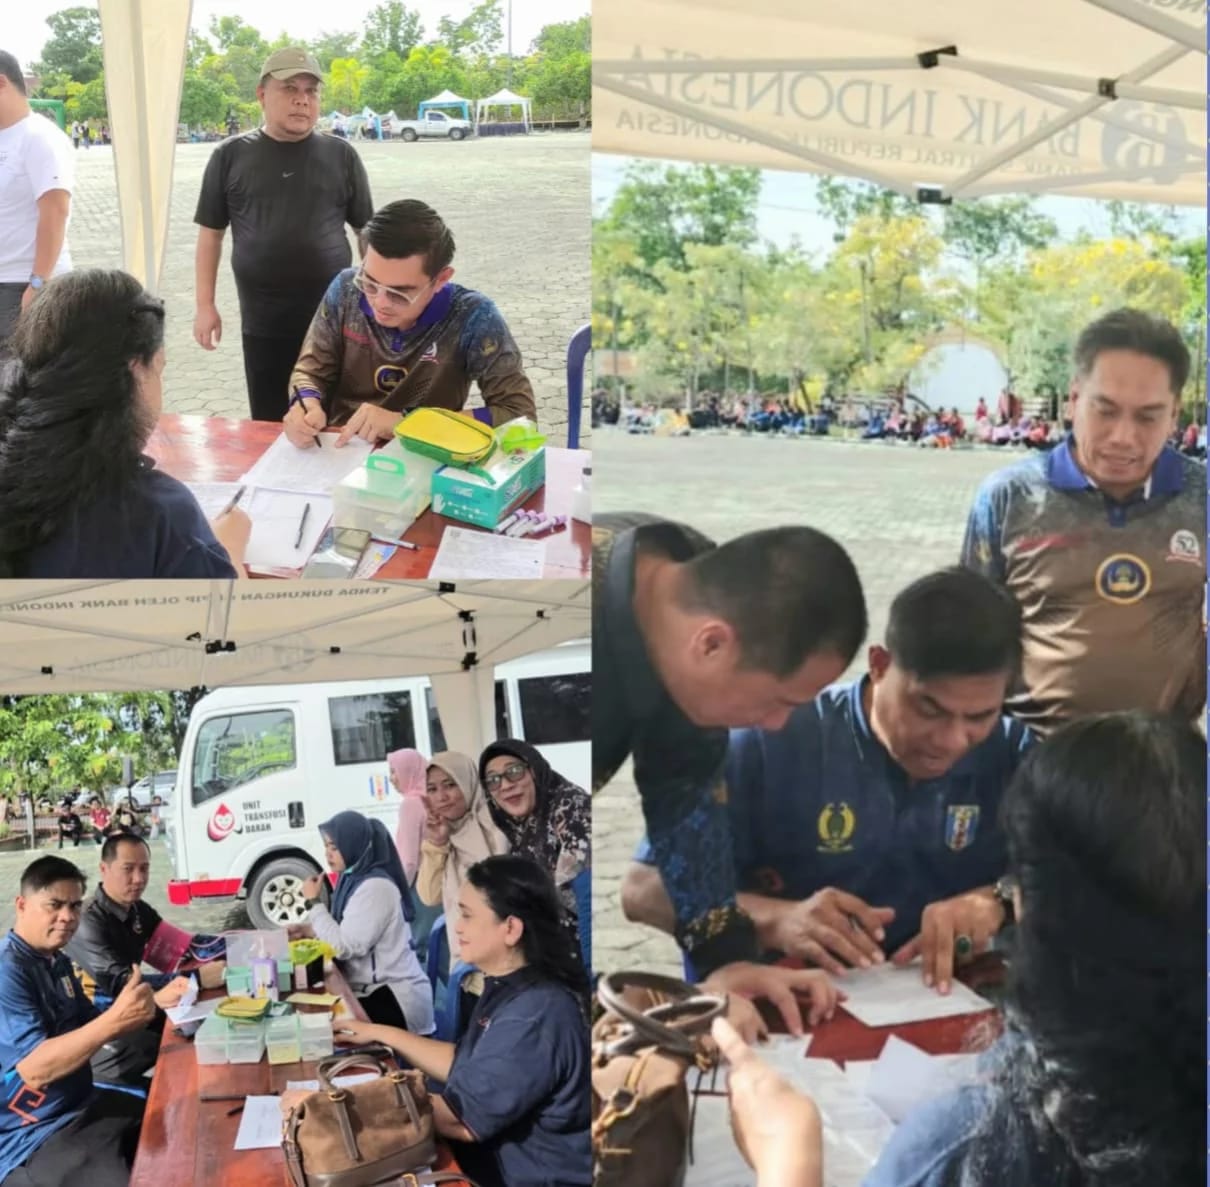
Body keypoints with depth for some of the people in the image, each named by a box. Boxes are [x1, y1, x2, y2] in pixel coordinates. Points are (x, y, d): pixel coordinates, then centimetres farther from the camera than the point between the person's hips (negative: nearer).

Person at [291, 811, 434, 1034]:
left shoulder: (376, 887, -20)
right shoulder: (353, 878, 9)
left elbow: (345, 947, -23)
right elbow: (342, 934, 14)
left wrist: (314, 902, -14)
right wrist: (308, 930, -2)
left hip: (395, 1000, -8)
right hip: (371, 990, 8)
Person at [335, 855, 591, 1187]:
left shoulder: (536, 1014, -26)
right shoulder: (511, 987, 6)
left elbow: (463, 1120, -25)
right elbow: (464, 1064, 15)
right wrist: (382, 1033, 11)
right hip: (496, 1155, 9)